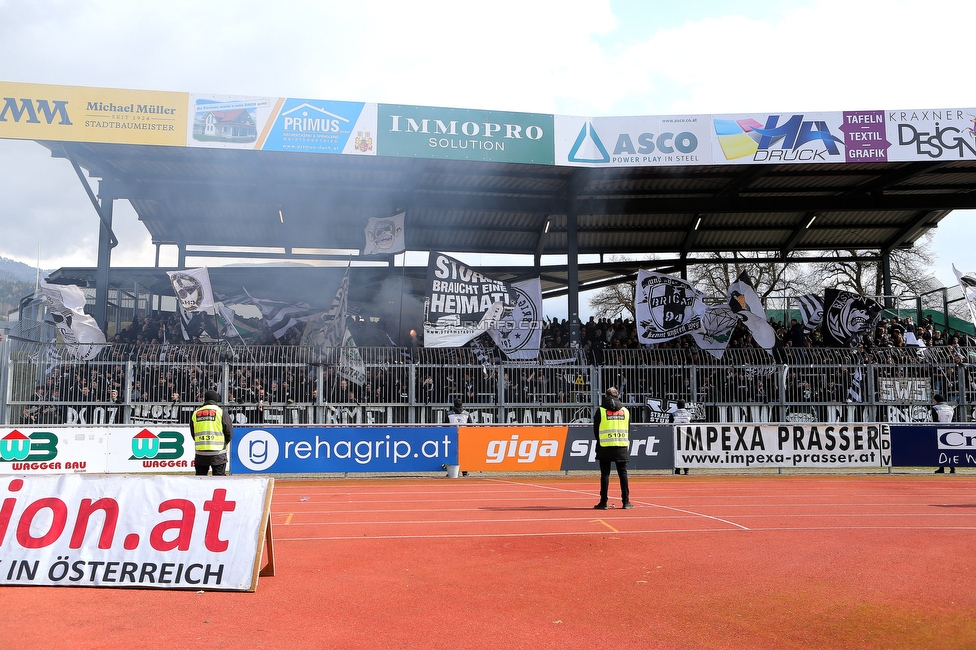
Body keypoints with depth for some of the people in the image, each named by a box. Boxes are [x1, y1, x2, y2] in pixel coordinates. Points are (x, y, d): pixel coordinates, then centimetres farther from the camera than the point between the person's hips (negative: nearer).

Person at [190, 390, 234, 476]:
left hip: (200, 453, 3)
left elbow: (192, 433, 14)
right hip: (218, 453, -3)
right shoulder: (222, 412, -2)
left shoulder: (195, 413, 9)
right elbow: (229, 432, -2)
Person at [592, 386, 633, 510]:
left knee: (605, 474, 0)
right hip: (622, 447, 2)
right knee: (623, 473, 7)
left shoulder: (600, 410, 0)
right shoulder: (625, 410, 9)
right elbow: (628, 430, 12)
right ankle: (626, 501, 8)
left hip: (605, 447, -2)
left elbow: (596, 430, 3)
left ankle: (603, 502, 1)